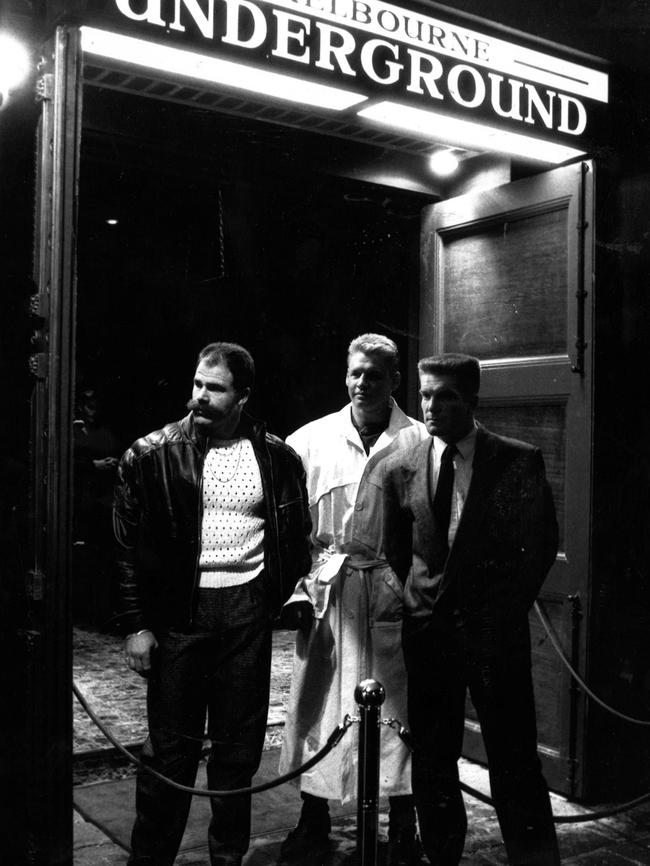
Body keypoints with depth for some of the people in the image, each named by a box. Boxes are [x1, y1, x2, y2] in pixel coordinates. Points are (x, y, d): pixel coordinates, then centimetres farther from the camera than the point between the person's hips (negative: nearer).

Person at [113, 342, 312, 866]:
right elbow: (130, 545, -1)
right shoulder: (152, 455, -2)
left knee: (239, 744, 11)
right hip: (180, 608, -2)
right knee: (171, 743, 5)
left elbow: (298, 538, 13)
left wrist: (293, 594, 2)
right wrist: (137, 625, -4)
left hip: (248, 609, 2)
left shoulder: (277, 458, 4)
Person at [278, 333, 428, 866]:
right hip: (325, 592, 2)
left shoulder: (420, 443, -2)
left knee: (398, 706, 6)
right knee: (316, 700, 10)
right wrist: (296, 590, -1)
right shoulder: (310, 441, 5)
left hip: (394, 594, -2)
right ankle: (313, 821, 30)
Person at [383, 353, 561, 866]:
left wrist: (508, 609, 0)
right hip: (428, 631, 3)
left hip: (497, 631, -3)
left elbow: (542, 544, 2)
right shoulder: (402, 470, 3)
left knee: (515, 762, 0)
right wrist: (420, 601, 6)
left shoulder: (520, 461, -4)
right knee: (432, 763, 11)